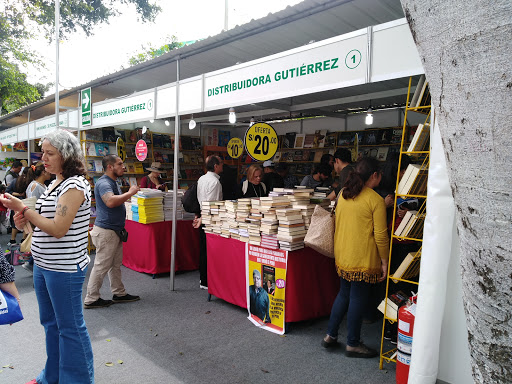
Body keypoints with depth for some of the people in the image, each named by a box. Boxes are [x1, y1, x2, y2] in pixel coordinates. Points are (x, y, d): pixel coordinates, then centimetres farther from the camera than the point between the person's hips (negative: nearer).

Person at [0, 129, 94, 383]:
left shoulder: (74, 185, -18)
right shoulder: (56, 183, 11)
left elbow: (58, 229, -22)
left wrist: (23, 209, -15)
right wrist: (25, 218, -2)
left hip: (64, 268, -10)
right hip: (43, 265, 10)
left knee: (70, 327, 4)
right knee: (50, 323, 21)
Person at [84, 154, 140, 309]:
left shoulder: (113, 182, 16)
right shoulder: (103, 183, -18)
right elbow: (110, 201, -35)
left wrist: (129, 195, 12)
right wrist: (130, 193, -26)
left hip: (114, 230, 10)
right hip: (106, 230, -10)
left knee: (116, 264, 17)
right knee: (101, 266, -1)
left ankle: (119, 293, 28)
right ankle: (91, 299, 10)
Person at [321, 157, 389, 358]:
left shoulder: (343, 194, 7)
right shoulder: (376, 200, -13)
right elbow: (380, 235, -13)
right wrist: (384, 261, -4)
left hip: (342, 256, 7)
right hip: (363, 259, -7)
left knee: (344, 294, 19)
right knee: (358, 298, 5)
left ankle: (330, 335, 27)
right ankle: (353, 344, 19)